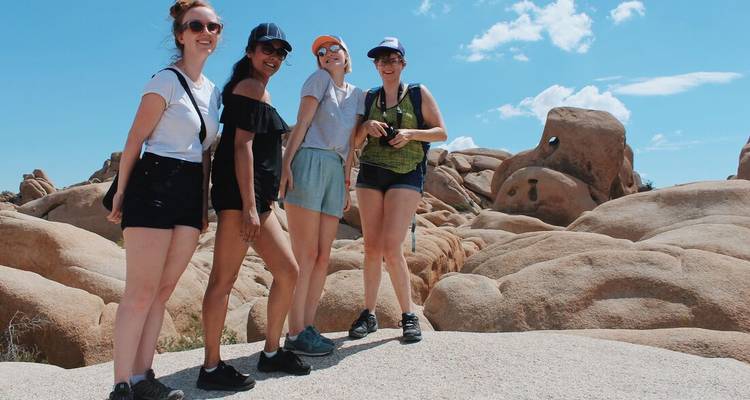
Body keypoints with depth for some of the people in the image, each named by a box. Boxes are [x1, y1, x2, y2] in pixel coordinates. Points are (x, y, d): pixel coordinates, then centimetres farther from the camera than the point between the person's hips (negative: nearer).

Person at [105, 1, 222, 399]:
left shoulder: (213, 91, 16)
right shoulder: (167, 81, -6)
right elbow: (135, 139, -7)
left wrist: (205, 203, 16)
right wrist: (121, 192, -6)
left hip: (191, 192, 7)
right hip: (155, 184, -7)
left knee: (163, 290, 8)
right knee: (141, 292, -5)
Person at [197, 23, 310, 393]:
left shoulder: (259, 90, 25)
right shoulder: (251, 86, -5)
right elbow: (242, 146, -15)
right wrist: (249, 206, -22)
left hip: (256, 196, 10)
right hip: (240, 193, -10)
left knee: (288, 271, 11)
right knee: (224, 279, -6)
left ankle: (271, 353, 21)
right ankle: (211, 368, 3)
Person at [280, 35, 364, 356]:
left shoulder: (357, 95, 22)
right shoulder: (319, 79, 7)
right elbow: (301, 124, -4)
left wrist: (347, 183, 13)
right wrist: (286, 164, -14)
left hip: (335, 171, 6)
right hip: (309, 163, -6)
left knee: (323, 257, 5)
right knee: (305, 255, -8)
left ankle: (307, 327, 13)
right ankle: (295, 334, -3)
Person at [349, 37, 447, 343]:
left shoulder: (419, 93, 6)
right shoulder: (368, 98, 14)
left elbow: (441, 133, 3)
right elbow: (354, 143, 14)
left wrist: (411, 133, -14)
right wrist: (366, 127, -7)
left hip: (406, 176, -3)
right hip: (370, 175, 4)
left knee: (392, 248, -13)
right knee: (371, 247, 3)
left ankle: (408, 315, 1)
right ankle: (369, 314, 14)